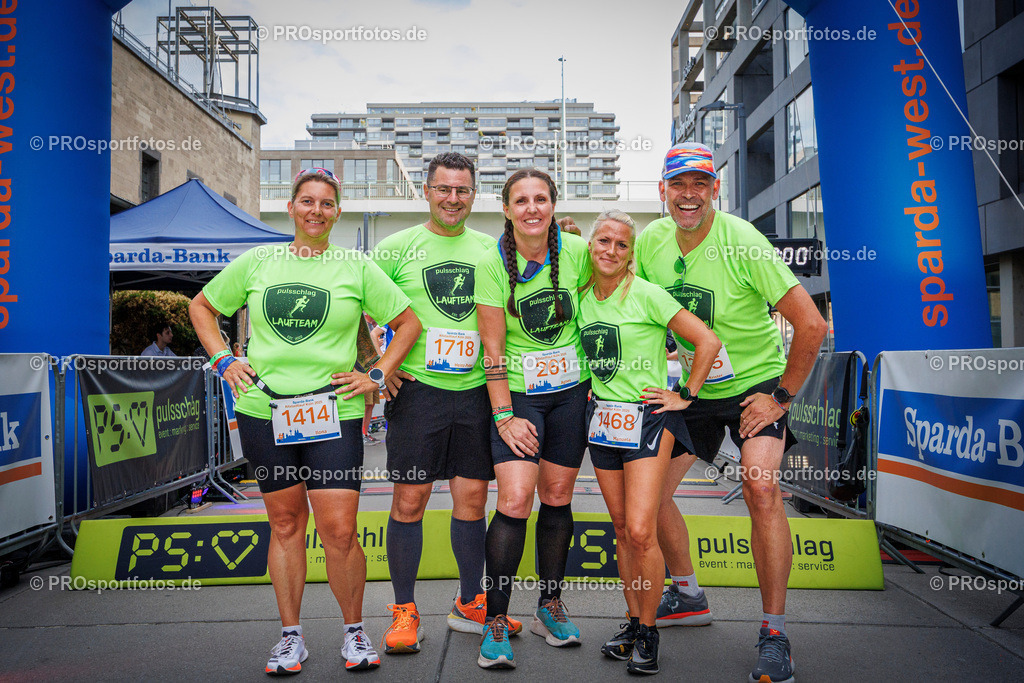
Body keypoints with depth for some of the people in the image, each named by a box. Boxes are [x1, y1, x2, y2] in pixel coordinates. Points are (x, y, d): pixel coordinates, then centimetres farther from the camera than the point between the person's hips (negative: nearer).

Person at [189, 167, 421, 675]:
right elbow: (201, 306, 20)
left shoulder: (356, 267, 3)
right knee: (285, 523, 11)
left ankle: (354, 631, 18)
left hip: (334, 414, -2)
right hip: (263, 412, 2)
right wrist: (223, 361, 8)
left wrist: (377, 375, 0)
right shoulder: (258, 262, 8)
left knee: (339, 530, -5)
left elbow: (409, 321, 8)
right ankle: (290, 636, 25)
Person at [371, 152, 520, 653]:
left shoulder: (491, 249, 10)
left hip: (476, 390, 3)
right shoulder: (397, 247, 1)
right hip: (417, 387, -2)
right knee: (409, 499, 1)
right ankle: (404, 610, 16)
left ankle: (470, 604, 25)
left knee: (472, 497, 8)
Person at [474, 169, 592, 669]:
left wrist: (596, 375, 8)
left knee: (557, 498, 9)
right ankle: (495, 622, 2)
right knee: (514, 501, -12)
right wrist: (504, 416, -12)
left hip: (572, 390, 3)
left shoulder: (576, 251, -5)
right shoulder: (493, 263, -10)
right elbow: (493, 349, -9)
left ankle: (550, 606, 26)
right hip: (516, 392, -2)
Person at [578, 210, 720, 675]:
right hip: (602, 418, 6)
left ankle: (648, 632, 8)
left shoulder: (645, 295, -10)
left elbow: (708, 341, -10)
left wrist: (686, 396, -7)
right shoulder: (582, 297, 7)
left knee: (641, 532, -11)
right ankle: (633, 622, 25)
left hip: (647, 418, -5)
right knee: (621, 530, 11)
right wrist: (586, 392, 12)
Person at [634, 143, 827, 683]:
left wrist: (783, 395, -16)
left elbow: (811, 324, -20)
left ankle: (774, 634, -9)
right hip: (692, 390, 5)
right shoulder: (650, 240, -7)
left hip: (756, 384, -5)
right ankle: (688, 597, 27)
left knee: (760, 486, -25)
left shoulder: (742, 241, -21)